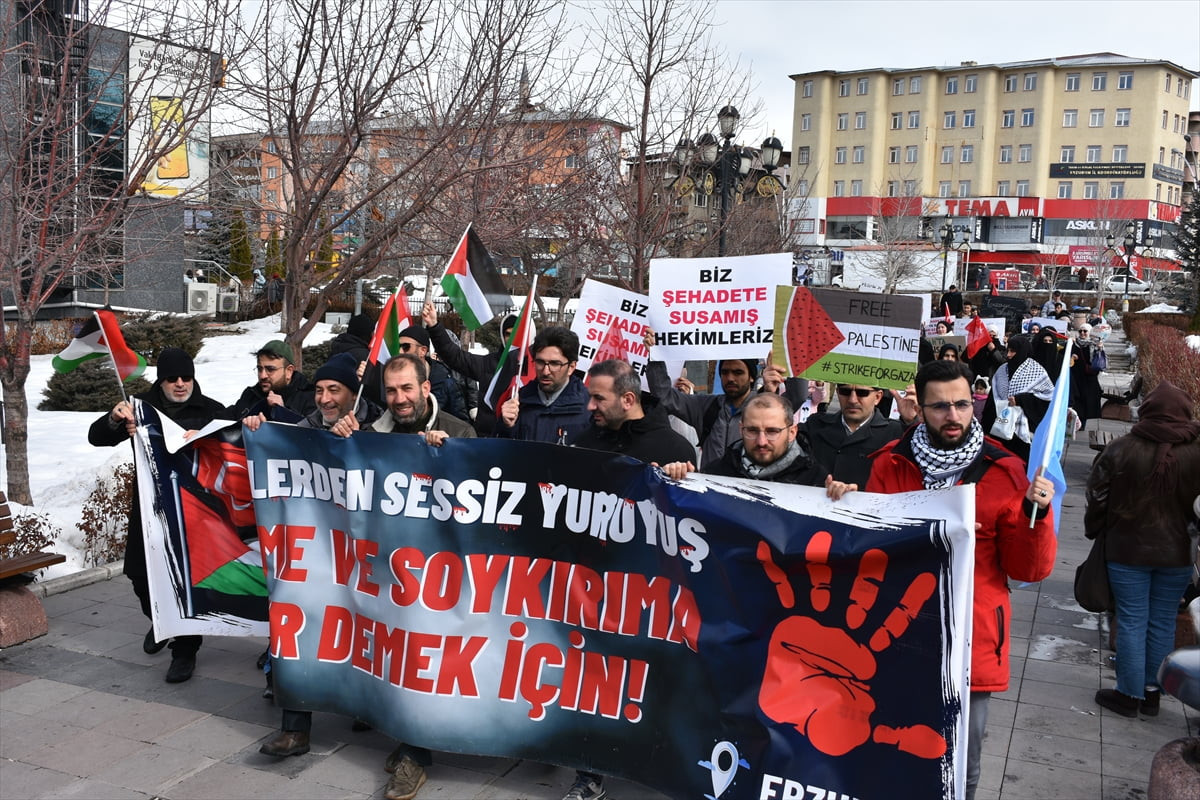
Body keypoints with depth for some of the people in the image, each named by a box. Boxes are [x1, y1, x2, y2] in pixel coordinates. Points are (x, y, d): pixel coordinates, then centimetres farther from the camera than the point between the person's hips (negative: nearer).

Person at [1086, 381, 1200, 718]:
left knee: (1131, 622, 6)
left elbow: (1097, 497, -4)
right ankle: (1152, 692, 22)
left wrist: (1094, 531, 12)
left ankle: (1129, 694, 14)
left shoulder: (1120, 450, -13)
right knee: (1163, 622, 12)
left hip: (1128, 551, -2)